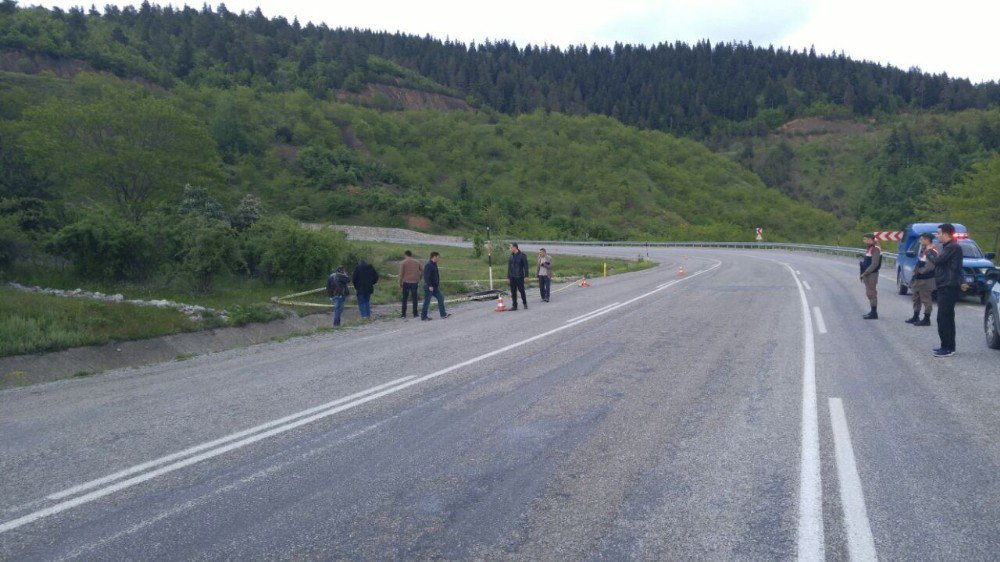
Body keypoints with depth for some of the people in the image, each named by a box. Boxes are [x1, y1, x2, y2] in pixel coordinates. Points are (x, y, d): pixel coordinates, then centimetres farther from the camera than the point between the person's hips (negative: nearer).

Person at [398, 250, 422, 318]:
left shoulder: (403, 263, -3)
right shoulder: (417, 262, 7)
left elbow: (401, 274, -8)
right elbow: (423, 271, 7)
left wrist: (400, 283, 0)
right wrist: (419, 280, 12)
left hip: (406, 282, -2)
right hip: (415, 282, 3)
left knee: (404, 299, 6)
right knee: (414, 298, 9)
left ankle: (403, 314, 5)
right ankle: (415, 313, 8)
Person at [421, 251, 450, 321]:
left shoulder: (434, 264, 14)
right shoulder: (428, 265, -17)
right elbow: (426, 276, -23)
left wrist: (437, 284, 20)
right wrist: (430, 286, -26)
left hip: (435, 287, 10)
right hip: (429, 287, -10)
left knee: (441, 298, 9)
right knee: (427, 301, -2)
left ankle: (443, 314, 13)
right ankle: (423, 316, 7)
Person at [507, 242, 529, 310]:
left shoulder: (522, 255, -6)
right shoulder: (511, 256, 9)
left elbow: (525, 266, -6)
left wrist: (526, 276, -11)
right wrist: (508, 277, 11)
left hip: (519, 277, -5)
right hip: (512, 277, 5)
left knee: (522, 290, 1)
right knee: (513, 292, 4)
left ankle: (525, 303, 19)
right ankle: (514, 305, 9)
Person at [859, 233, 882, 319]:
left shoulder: (875, 249, -15)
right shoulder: (869, 249, 17)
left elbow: (874, 264, -21)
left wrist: (865, 273, -19)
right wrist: (863, 274, 14)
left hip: (871, 275, -10)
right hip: (867, 275, 10)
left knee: (872, 293, -7)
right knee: (869, 293, 14)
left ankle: (874, 313, -4)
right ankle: (873, 311, 21)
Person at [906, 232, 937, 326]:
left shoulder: (932, 251, -17)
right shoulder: (923, 250, 15)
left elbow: (929, 266, -24)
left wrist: (919, 271, -14)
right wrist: (915, 271, 6)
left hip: (926, 280, -10)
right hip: (918, 279, 10)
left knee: (926, 299, -5)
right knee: (916, 298, 17)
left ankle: (926, 319, 0)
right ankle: (915, 317, 27)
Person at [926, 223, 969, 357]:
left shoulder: (952, 247, -14)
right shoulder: (948, 247, 19)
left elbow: (938, 260, -21)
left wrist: (929, 254, -2)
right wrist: (961, 282, 13)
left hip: (948, 288, -11)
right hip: (945, 287, 11)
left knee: (943, 318, -10)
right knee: (947, 318, 14)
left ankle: (947, 348, -8)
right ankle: (949, 347, 20)